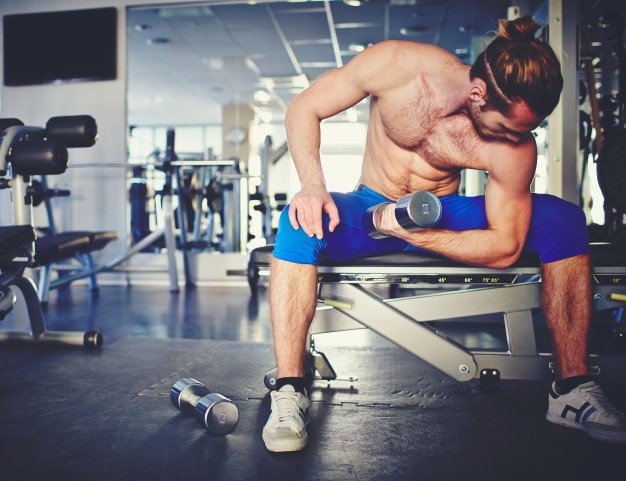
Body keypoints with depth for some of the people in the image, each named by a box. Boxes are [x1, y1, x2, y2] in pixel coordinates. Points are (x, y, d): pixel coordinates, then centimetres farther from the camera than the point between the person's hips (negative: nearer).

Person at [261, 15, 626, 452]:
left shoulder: (516, 145, -20)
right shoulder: (396, 64, -21)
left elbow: (505, 247, -16)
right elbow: (304, 109, -14)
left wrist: (413, 235, -28)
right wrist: (314, 186, -30)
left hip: (444, 218, 1)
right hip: (371, 210, -1)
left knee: (564, 220, -19)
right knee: (301, 221, -35)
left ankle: (572, 390, -12)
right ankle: (290, 393, -30)